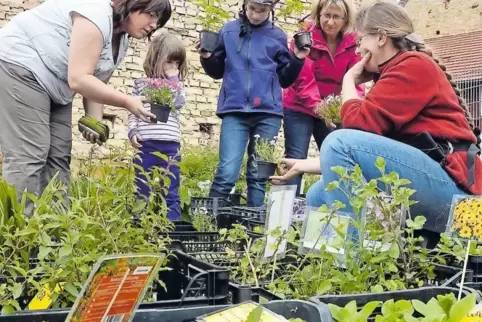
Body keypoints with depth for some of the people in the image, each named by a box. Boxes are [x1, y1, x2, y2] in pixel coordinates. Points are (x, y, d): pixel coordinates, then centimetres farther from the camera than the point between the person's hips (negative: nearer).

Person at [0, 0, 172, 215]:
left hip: (53, 86, 10)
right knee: (28, 156, -17)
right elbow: (78, 79, -28)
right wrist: (127, 102, -25)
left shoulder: (121, 41, 7)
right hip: (19, 66, -10)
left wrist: (96, 123, -10)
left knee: (58, 156, 1)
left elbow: (94, 82, 6)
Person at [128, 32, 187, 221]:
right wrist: (132, 131, -6)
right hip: (146, 145, -1)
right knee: (143, 192, 6)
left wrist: (174, 79, -1)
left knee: (170, 193, 6)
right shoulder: (141, 83, 9)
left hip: (171, 146, 1)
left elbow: (179, 102, -6)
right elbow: (133, 112, 9)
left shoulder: (176, 85, 14)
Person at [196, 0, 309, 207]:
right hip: (234, 111, -1)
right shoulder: (229, 31, 9)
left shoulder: (277, 36, 11)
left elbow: (285, 79, 14)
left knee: (259, 174, 4)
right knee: (227, 172, -12)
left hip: (268, 113, 1)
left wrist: (297, 59, -1)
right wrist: (207, 57, -4)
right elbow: (217, 71, 15)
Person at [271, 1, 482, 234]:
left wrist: (349, 80, 1)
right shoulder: (395, 72, 22)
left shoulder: (414, 65, -7)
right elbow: (365, 140, 18)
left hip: (448, 184, -10)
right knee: (318, 196, 10)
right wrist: (307, 164, 16)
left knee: (341, 142, -23)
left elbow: (359, 122, -17)